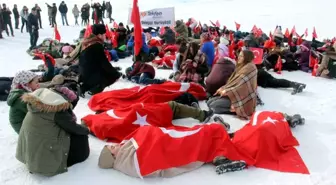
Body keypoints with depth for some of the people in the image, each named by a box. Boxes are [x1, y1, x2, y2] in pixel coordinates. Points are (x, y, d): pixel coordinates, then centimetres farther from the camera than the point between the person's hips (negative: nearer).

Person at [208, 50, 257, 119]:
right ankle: (233, 108, -2)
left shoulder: (250, 67, -13)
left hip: (241, 98, -10)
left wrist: (227, 91, -19)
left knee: (213, 105, -20)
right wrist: (223, 88, 1)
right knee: (209, 102, 1)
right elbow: (231, 81, 16)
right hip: (235, 95, 10)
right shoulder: (241, 67, 16)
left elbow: (243, 85, -23)